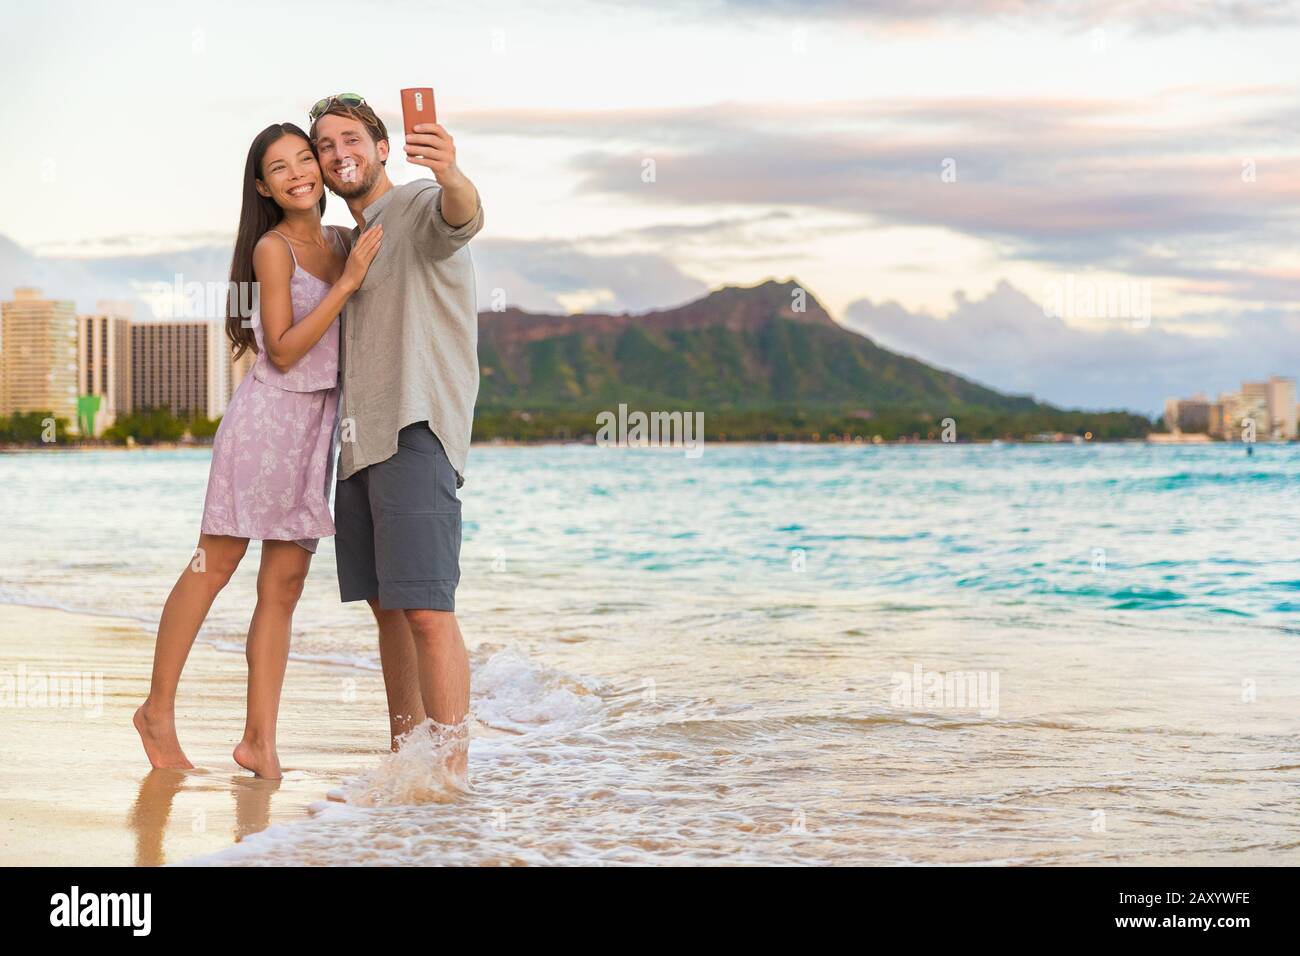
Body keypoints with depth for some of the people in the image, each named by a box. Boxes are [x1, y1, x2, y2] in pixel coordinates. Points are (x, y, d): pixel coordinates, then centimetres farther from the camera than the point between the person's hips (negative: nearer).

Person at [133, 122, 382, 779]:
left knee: (284, 585, 4)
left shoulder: (340, 242, 11)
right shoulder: (273, 248, -9)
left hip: (317, 426, 6)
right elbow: (284, 351, -15)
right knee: (214, 565, 0)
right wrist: (347, 283, -19)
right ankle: (158, 711, 12)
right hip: (268, 417, -6)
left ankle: (260, 742, 5)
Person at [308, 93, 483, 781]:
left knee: (426, 609, -16)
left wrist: (451, 175, -51)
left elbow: (464, 217, -30)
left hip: (415, 433, -9)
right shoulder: (353, 240, 23)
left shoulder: (420, 207, -4)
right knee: (387, 608, 11)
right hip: (361, 441, 9)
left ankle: (453, 769, -17)